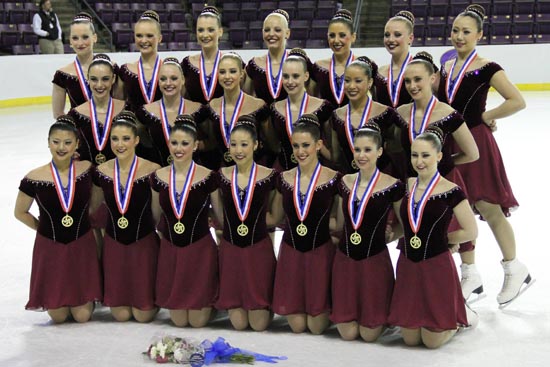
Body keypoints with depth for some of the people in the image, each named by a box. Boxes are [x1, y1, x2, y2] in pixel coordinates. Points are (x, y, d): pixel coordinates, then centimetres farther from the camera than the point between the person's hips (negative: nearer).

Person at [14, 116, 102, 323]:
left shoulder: (87, 170, -9)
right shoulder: (35, 179, -12)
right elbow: (20, 212, 4)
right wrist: (45, 228, 3)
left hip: (82, 246, 1)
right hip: (50, 248, -1)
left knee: (82, 316, -1)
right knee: (59, 316, 2)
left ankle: (86, 297, 32)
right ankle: (56, 302, 35)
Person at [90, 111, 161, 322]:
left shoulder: (152, 171, -16)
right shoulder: (102, 171, -6)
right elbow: (92, 206, 10)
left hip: (144, 242, -2)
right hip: (114, 243, 3)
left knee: (143, 315, 2)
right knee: (120, 314, 7)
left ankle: (155, 290, 34)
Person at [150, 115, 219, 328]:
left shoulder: (208, 177, -11)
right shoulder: (158, 177, -2)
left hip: (200, 250, -3)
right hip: (170, 250, 3)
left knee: (198, 321, 4)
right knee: (178, 320, 8)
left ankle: (210, 300, 36)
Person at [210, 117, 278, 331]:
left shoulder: (269, 176, -8)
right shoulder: (222, 176, -1)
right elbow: (220, 217, 7)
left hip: (259, 249, -2)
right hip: (230, 249, 2)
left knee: (259, 324, 1)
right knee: (238, 322, 3)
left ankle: (266, 304, 34)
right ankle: (233, 305, 37)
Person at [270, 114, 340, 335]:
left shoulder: (333, 179, -9)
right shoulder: (284, 179, 2)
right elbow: (275, 218, 11)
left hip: (320, 251, -3)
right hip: (291, 251, 3)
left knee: (317, 327, 2)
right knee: (297, 325, 4)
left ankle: (325, 310, 35)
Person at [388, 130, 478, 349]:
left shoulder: (450, 192, -11)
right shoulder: (406, 187, 4)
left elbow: (470, 232, -10)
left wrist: (441, 237, -3)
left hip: (437, 267, -5)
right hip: (407, 266, 5)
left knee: (432, 341, 0)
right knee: (410, 339, 9)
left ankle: (461, 316, 29)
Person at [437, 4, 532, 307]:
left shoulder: (486, 68, -10)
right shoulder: (446, 68, 9)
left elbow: (517, 102, -18)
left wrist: (486, 116, -10)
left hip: (476, 142, -6)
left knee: (489, 208, -2)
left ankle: (515, 271, 15)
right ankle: (470, 276, 19)